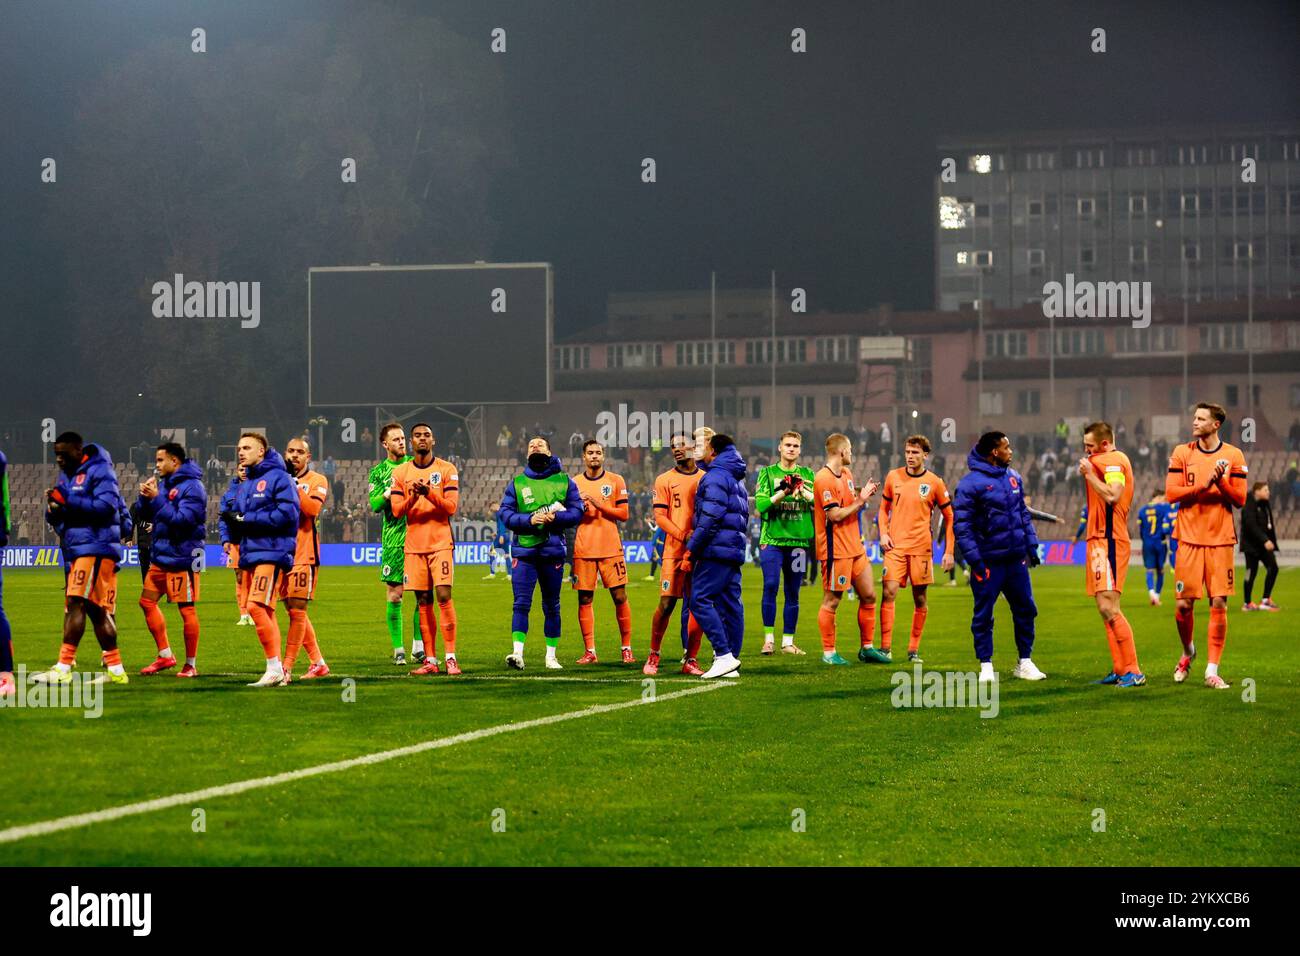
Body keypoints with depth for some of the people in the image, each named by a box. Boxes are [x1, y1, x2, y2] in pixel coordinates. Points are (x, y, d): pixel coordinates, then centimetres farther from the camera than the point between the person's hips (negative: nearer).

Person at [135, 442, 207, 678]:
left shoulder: (192, 487, -14)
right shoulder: (163, 484, 12)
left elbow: (182, 520, -22)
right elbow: (143, 514, 14)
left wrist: (157, 498, -21)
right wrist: (145, 495, -6)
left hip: (181, 558, -9)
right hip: (160, 556, 9)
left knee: (187, 609, -3)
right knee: (147, 602, 11)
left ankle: (191, 664, 5)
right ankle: (165, 655, 20)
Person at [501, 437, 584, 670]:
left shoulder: (564, 481, 9)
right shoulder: (517, 482, 11)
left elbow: (577, 511, 3)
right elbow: (505, 513, 3)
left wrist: (555, 518, -14)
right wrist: (529, 519, -13)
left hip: (553, 551, 0)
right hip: (523, 551, 0)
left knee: (552, 606, 6)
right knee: (521, 604, -10)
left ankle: (551, 656, 13)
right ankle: (518, 653, -16)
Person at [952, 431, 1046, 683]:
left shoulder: (1013, 478, 10)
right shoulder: (971, 483, -11)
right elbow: (960, 523, -13)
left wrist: (1031, 544, 12)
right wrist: (974, 558, -17)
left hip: (1016, 559, 6)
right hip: (988, 562, -6)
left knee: (1026, 610, 9)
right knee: (983, 615, 1)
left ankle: (1025, 662, 21)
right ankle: (986, 666, 10)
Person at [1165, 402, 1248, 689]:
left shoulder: (1233, 456, 3)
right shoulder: (1182, 453, 4)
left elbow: (1240, 499, 1)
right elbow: (1171, 493, -4)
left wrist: (1221, 482, -16)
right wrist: (1204, 485, -15)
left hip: (1220, 540, 0)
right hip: (1189, 539, 0)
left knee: (1219, 605, -5)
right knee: (1184, 604, -1)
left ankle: (1212, 671, 0)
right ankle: (1188, 652, 28)